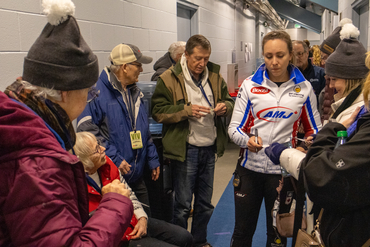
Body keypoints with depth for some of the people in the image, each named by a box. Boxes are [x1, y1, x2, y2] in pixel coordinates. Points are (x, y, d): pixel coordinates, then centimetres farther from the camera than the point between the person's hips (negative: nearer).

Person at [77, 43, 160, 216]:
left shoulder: (134, 93, 13)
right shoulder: (97, 93, -14)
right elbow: (87, 131, -20)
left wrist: (152, 159, 16)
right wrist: (114, 159, -21)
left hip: (136, 176, 7)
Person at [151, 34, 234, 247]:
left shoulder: (215, 75, 6)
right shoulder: (169, 78, -9)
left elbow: (229, 100, 14)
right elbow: (158, 111, -12)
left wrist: (225, 106, -10)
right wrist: (186, 110, -23)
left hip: (209, 147, 5)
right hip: (185, 149, -5)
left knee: (205, 202, 19)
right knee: (183, 204, 5)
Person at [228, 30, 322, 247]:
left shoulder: (303, 87, 0)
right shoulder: (250, 85, -2)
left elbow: (314, 130, 7)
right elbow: (235, 127, -3)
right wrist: (247, 141, -25)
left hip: (284, 170, 0)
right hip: (250, 167, 0)